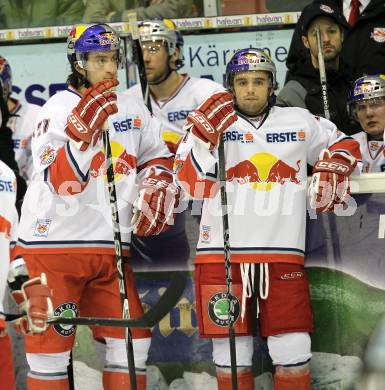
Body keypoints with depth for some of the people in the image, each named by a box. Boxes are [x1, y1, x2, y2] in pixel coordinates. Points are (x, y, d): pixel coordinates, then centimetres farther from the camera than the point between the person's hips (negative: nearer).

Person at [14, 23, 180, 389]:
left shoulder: (133, 110, 9)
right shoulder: (58, 109, -9)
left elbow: (156, 156, 27)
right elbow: (59, 181, -20)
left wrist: (157, 188, 8)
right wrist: (83, 132, -32)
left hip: (110, 246, 5)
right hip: (54, 243, -5)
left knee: (131, 338, 5)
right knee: (51, 345, -2)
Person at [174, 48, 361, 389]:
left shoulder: (301, 122, 9)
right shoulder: (213, 123, 4)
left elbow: (343, 144, 26)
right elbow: (190, 182, -8)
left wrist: (332, 170, 8)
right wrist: (204, 133, -19)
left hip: (283, 254, 1)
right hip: (222, 256, -1)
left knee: (293, 350, -2)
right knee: (231, 353, 3)